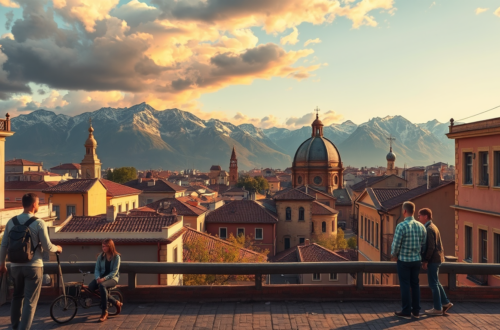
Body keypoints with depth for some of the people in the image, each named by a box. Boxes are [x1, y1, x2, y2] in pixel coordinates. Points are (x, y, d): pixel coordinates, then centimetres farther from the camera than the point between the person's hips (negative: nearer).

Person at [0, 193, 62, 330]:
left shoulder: (11, 222, 3)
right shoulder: (39, 222, -12)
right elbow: (47, 246, -11)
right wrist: (57, 248, 10)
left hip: (15, 266, 5)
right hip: (33, 266, -5)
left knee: (17, 296, 21)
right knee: (30, 300, 1)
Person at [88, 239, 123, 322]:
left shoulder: (116, 257, -7)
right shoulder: (101, 256, 5)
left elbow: (114, 272, -13)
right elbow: (97, 269, 4)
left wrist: (104, 278, -27)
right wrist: (98, 278, -17)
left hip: (113, 278, -5)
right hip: (102, 277, 5)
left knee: (102, 285, -37)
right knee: (91, 287, -25)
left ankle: (104, 313, -32)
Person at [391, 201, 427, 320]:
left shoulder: (401, 226, -17)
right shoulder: (421, 226, 1)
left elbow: (396, 244, -15)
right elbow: (424, 244, 5)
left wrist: (394, 254, 4)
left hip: (404, 260, -5)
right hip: (417, 260, 5)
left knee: (405, 285, 3)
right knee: (415, 284, 14)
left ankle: (406, 312, 9)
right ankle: (416, 311, 20)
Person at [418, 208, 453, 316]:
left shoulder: (429, 229, -17)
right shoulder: (433, 227, 14)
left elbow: (431, 247, -22)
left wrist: (425, 261, -17)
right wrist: (426, 259, 18)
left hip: (433, 259, -10)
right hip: (437, 258, 10)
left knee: (433, 284, -1)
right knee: (435, 282, 18)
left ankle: (438, 308, 6)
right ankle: (445, 303, 23)